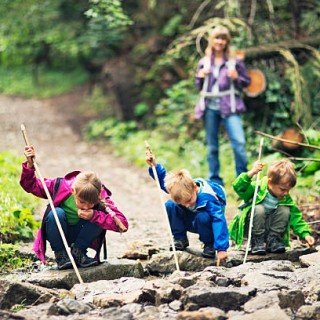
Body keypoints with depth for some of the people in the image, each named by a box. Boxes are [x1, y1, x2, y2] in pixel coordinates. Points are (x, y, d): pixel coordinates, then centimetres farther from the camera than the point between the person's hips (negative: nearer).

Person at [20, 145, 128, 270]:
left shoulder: (101, 197, -25)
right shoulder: (61, 186, -25)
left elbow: (122, 223, -33)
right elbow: (30, 185, -13)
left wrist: (94, 216, -42)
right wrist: (29, 165, -30)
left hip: (80, 235, 1)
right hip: (58, 235, -1)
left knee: (99, 216, -28)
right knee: (56, 213, -34)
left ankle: (77, 251, -12)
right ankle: (60, 254, -15)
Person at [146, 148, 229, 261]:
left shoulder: (208, 197, -39)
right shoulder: (181, 188, -23)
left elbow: (219, 221, -43)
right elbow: (164, 180, -4)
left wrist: (221, 248, -50)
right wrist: (155, 166, -21)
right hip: (191, 222, 5)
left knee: (203, 217, -40)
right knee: (169, 206, -19)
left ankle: (209, 244, -11)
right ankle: (180, 239, -4)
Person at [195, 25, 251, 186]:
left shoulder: (234, 61, 4)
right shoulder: (204, 62, 11)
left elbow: (247, 82, 8)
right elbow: (199, 86, 18)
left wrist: (236, 78, -12)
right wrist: (201, 76, -3)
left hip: (229, 106, -3)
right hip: (210, 106, 3)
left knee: (239, 142, -16)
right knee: (212, 146, 7)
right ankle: (215, 179, 16)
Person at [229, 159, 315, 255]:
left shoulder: (286, 199, -6)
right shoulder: (257, 187, -19)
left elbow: (296, 218, -5)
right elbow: (238, 187, -29)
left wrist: (305, 234, -17)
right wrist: (251, 173, -40)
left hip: (269, 227, 4)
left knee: (285, 210, -18)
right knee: (259, 209, -33)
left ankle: (272, 240, -9)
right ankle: (257, 242, -19)